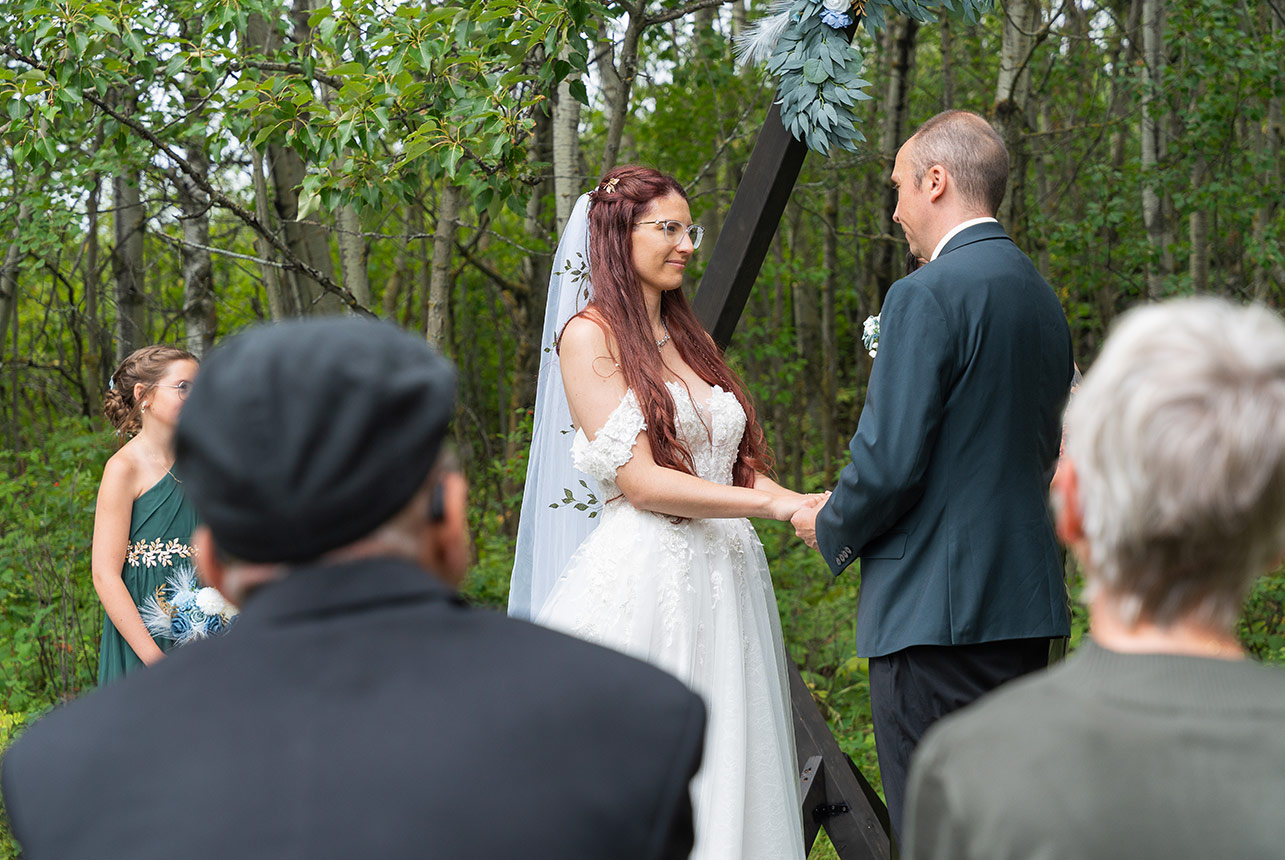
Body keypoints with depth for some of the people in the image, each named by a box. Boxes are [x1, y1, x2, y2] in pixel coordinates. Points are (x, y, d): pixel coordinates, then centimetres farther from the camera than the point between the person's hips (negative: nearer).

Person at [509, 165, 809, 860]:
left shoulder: (690, 340, 19)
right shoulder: (590, 334, -4)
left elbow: (736, 466, 14)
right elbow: (639, 481, -12)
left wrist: (809, 506, -5)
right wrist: (775, 506, -14)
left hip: (725, 583, 7)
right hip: (644, 586, -7)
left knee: (727, 775, 4)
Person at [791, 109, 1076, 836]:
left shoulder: (926, 295, -13)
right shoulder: (1043, 296, 14)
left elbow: (889, 463, -17)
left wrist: (831, 529, 1)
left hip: (937, 611, -9)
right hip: (1029, 607, 9)